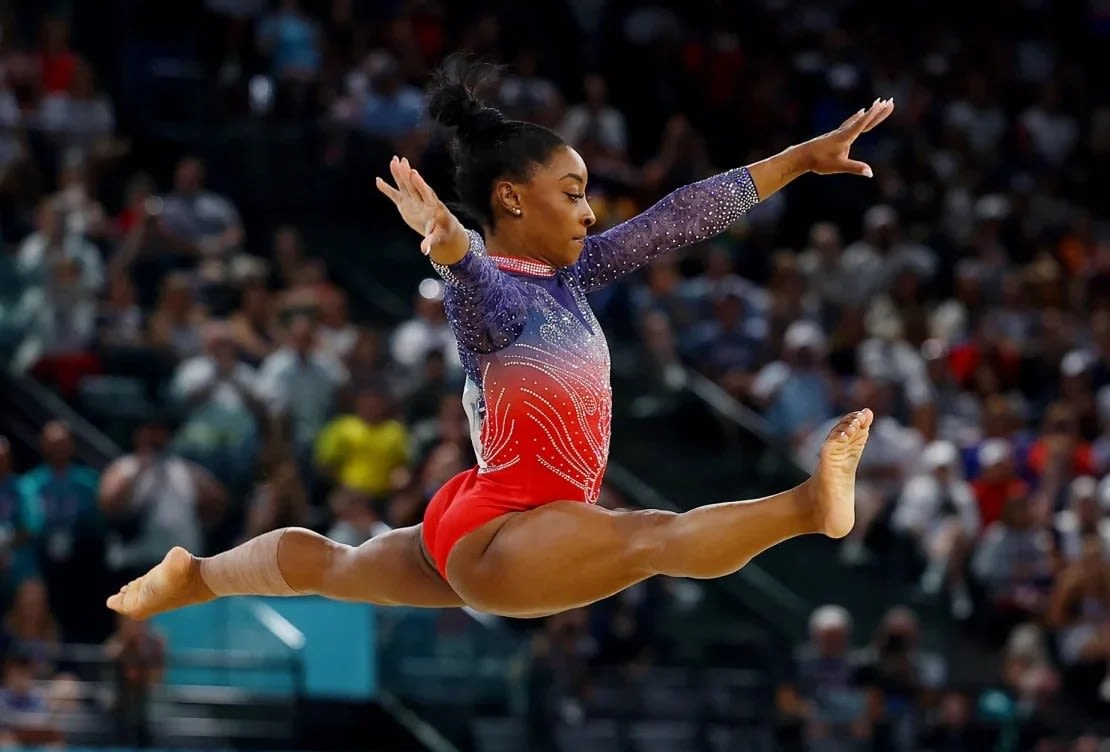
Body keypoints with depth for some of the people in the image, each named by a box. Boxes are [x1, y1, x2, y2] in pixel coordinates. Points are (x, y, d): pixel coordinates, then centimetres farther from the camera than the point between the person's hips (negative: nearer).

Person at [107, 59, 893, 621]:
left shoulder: (566, 276, 6)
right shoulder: (487, 291, -18)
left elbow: (681, 217, 5)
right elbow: (475, 279, -42)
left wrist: (802, 158, 5)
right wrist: (448, 245, -66)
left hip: (477, 533, 10)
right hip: (496, 538, -10)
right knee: (659, 537, -35)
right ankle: (808, 505, -59)